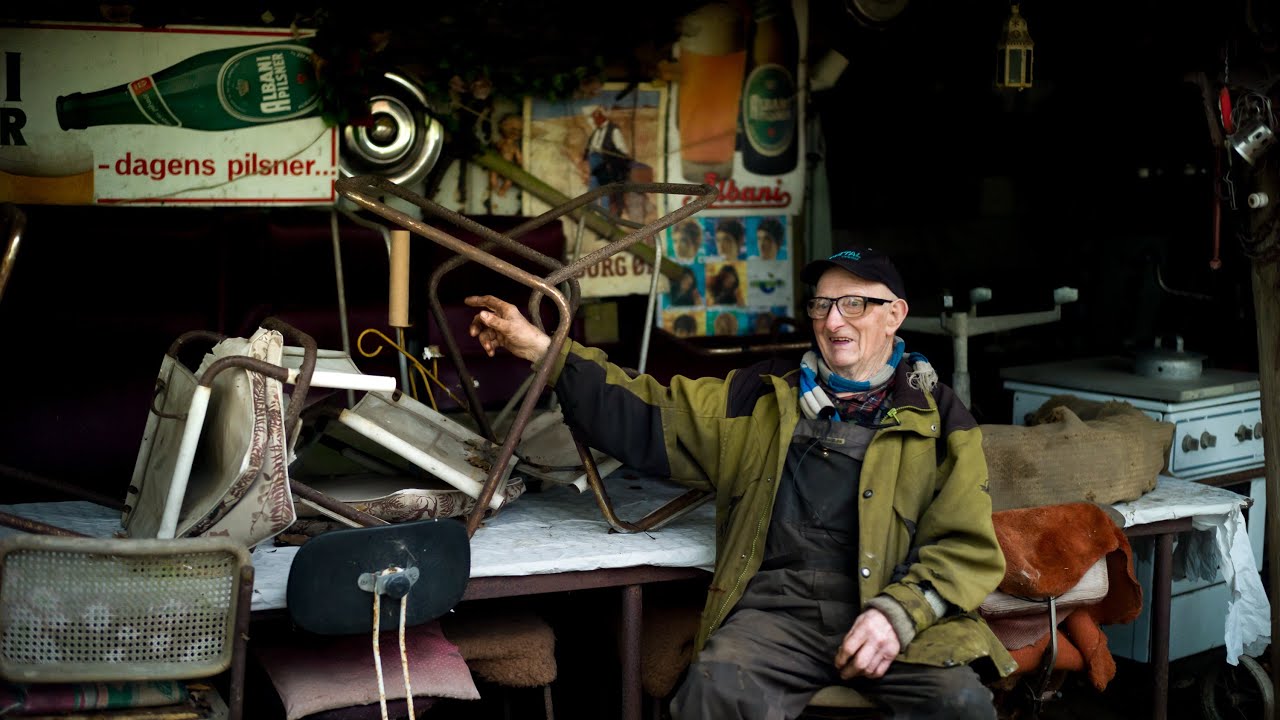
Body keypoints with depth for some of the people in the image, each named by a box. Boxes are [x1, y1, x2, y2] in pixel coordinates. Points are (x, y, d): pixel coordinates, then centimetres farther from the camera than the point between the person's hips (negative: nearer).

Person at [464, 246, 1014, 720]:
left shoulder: (938, 418, 12)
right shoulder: (763, 398, 19)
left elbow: (967, 547, 5)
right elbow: (646, 418, 15)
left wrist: (899, 613, -13)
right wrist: (541, 349, 5)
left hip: (893, 611, -1)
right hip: (777, 606, 1)